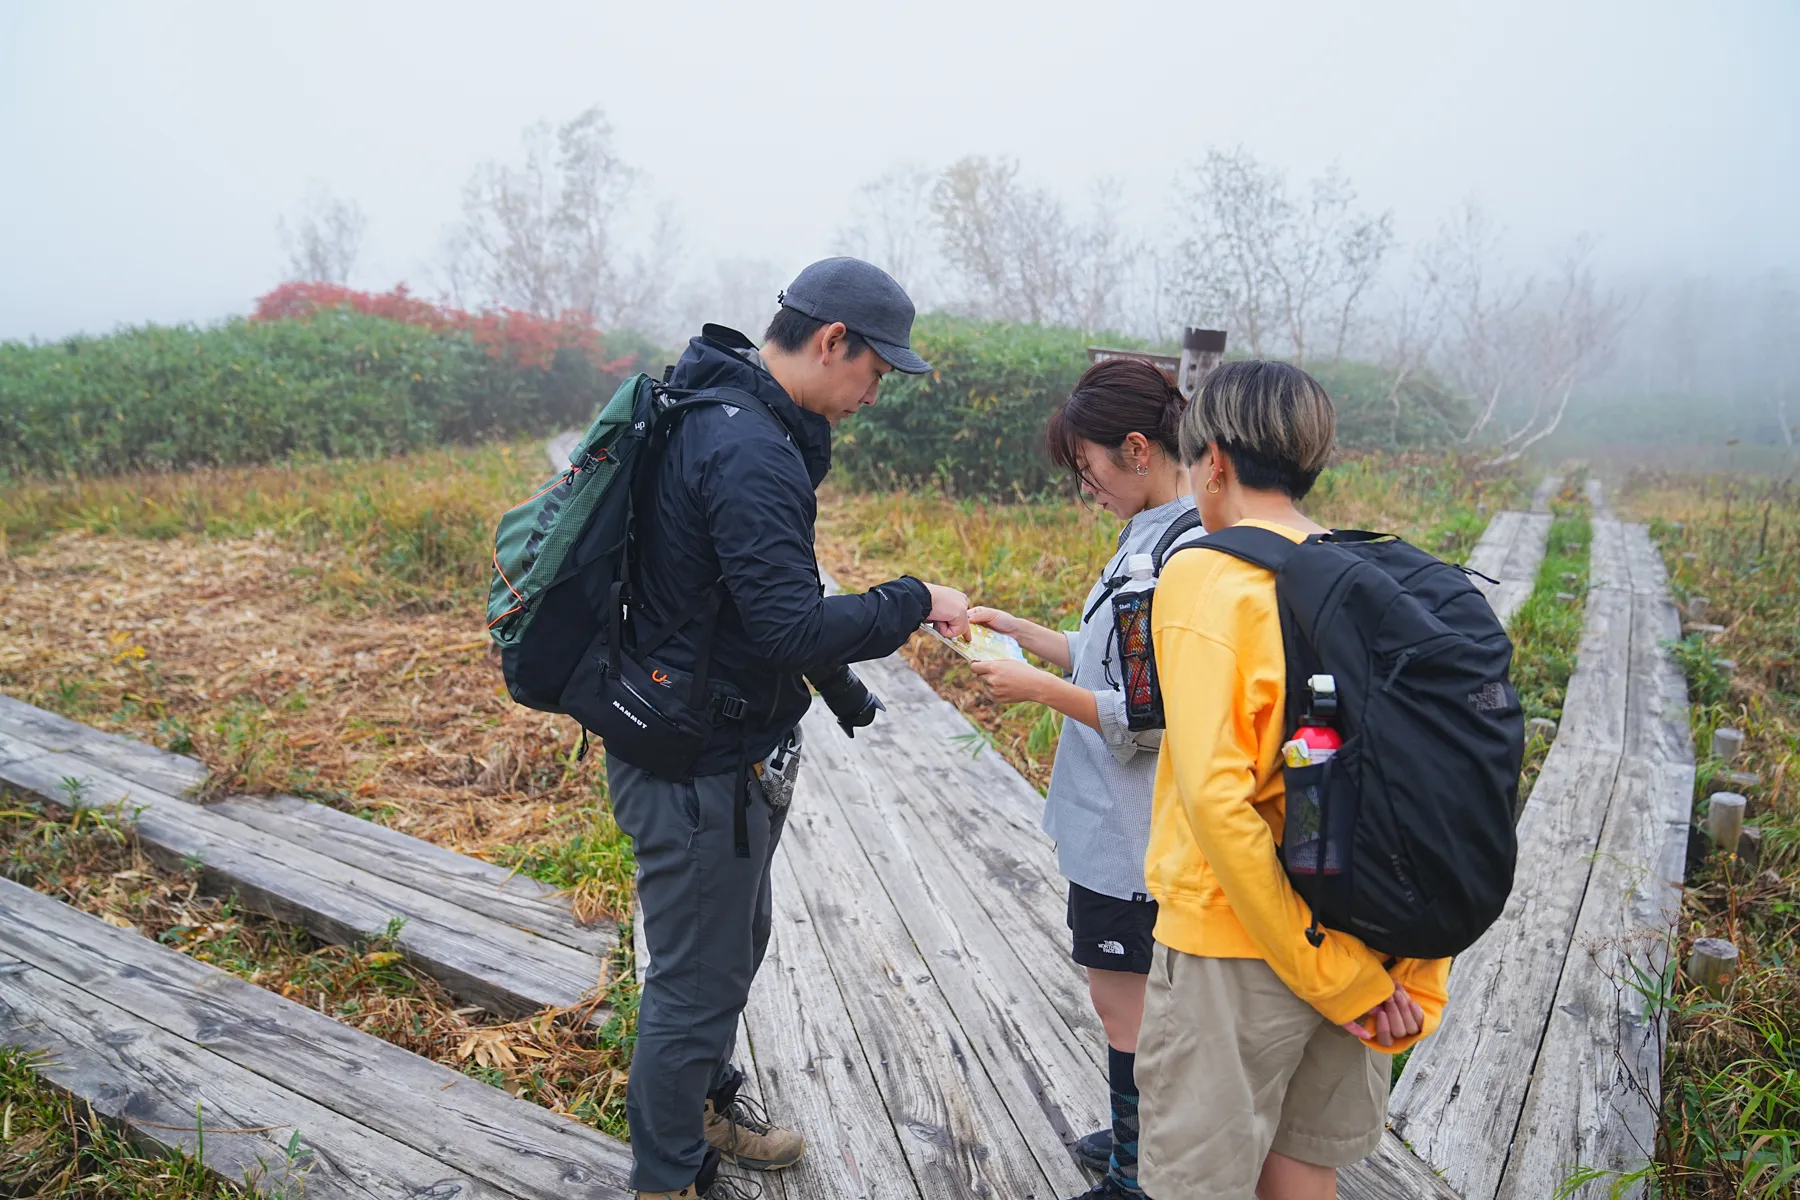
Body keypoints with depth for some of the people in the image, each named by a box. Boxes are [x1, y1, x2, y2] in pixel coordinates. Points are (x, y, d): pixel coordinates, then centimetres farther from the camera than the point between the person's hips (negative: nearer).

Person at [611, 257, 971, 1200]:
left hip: (708, 745, 11)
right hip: (699, 767, -11)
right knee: (698, 975, 7)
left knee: (734, 942, 27)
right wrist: (913, 603, -17)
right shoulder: (751, 450, -26)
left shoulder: (718, 416, 8)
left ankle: (705, 1105, 49)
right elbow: (793, 630, -30)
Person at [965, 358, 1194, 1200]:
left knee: (1123, 997, 6)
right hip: (1116, 817, 9)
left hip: (1134, 829, -9)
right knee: (1131, 991, 22)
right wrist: (1021, 633, 9)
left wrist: (1036, 687, -18)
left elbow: (1153, 720, -25)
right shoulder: (1149, 531, 6)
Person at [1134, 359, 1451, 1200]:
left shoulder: (1202, 573, -15)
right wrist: (1414, 975, 5)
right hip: (1359, 937, 7)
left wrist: (1341, 975, -15)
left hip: (1232, 941, -6)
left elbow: (1215, 792, -23)